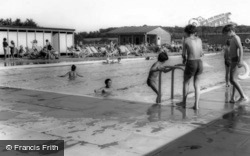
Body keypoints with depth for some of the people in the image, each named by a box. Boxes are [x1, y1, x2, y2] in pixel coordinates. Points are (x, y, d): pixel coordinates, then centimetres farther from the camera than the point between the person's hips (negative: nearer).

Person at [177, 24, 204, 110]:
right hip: (199, 63, 4)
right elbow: (201, 53, 13)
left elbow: (184, 54, -1)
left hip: (191, 64, -4)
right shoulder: (199, 39, 8)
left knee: (186, 82, 16)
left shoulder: (186, 40, -5)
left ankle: (184, 102, 26)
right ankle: (196, 105, 7)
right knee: (197, 84, 12)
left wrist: (185, 59, 21)